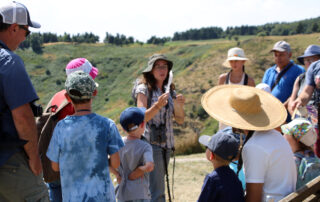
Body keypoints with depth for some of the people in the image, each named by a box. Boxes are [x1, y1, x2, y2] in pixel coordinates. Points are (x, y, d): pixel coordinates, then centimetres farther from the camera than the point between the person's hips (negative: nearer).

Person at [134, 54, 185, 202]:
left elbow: (180, 120, 9)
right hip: (151, 143, -6)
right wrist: (157, 106, -28)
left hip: (167, 144, 6)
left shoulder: (170, 91, 13)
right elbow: (142, 118, -13)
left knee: (157, 190, 11)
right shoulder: (144, 89, -4)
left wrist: (179, 106, -11)